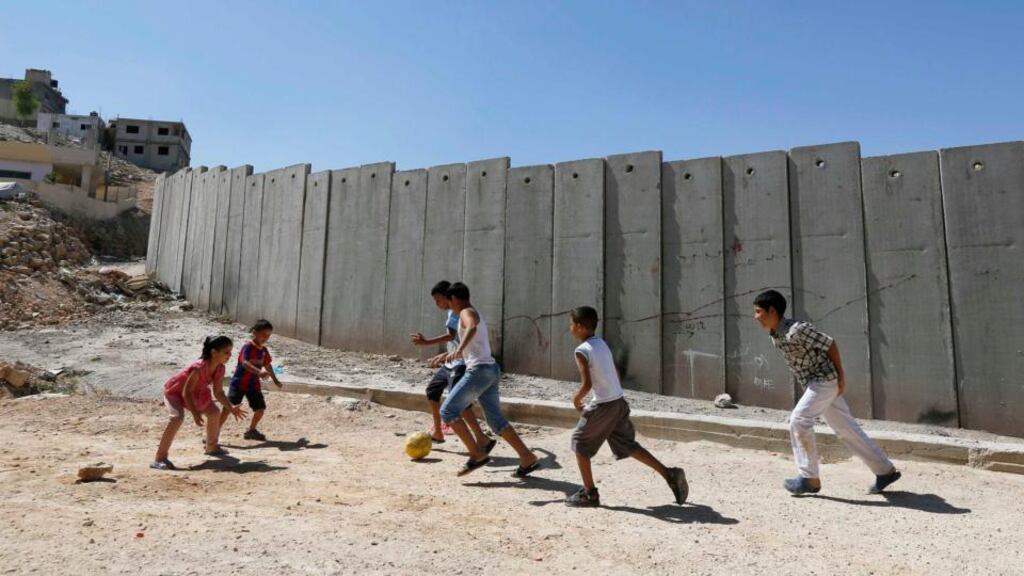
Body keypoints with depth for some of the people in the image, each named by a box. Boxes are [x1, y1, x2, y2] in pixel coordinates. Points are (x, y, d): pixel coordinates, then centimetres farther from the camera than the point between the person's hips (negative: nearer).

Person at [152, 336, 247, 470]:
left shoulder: (220, 369, -15)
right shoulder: (199, 367, -38)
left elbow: (218, 392, -4)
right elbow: (186, 392, -32)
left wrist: (231, 408, -11)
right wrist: (195, 413, -35)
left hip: (195, 392, 8)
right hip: (174, 391, -8)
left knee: (214, 412, 12)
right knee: (177, 417, -31)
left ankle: (211, 447, 31)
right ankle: (160, 458, -26)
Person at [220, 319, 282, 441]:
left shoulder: (264, 350, 5)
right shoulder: (247, 347, -19)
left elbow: (267, 365, 21)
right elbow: (245, 363, -35)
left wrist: (275, 379, 30)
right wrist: (259, 372, -49)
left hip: (253, 384, 7)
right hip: (238, 383, -7)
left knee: (261, 408, 7)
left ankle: (251, 430, 28)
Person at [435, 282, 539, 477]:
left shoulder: (467, 313, -4)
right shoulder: (476, 315, 25)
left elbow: (472, 327, -30)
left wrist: (458, 349, -43)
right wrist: (446, 355, 44)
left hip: (479, 370, -9)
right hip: (491, 370, 9)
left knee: (448, 411, -3)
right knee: (496, 420, 10)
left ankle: (477, 454, -6)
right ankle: (528, 459, 8)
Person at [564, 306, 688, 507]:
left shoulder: (582, 351, -14)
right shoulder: (602, 343, 11)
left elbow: (587, 384, -21)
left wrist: (576, 400, -2)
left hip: (603, 406, -8)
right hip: (619, 401, 8)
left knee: (580, 443, 10)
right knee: (628, 445, 17)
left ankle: (589, 493, 15)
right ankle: (669, 474, 11)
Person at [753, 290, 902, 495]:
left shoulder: (797, 330, -23)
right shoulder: (774, 336, 3)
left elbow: (829, 343, -17)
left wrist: (841, 375, -13)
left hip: (825, 380, -9)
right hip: (813, 382, 9)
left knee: (799, 420, -16)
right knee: (845, 428, 12)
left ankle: (809, 478, -6)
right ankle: (886, 470, 24)